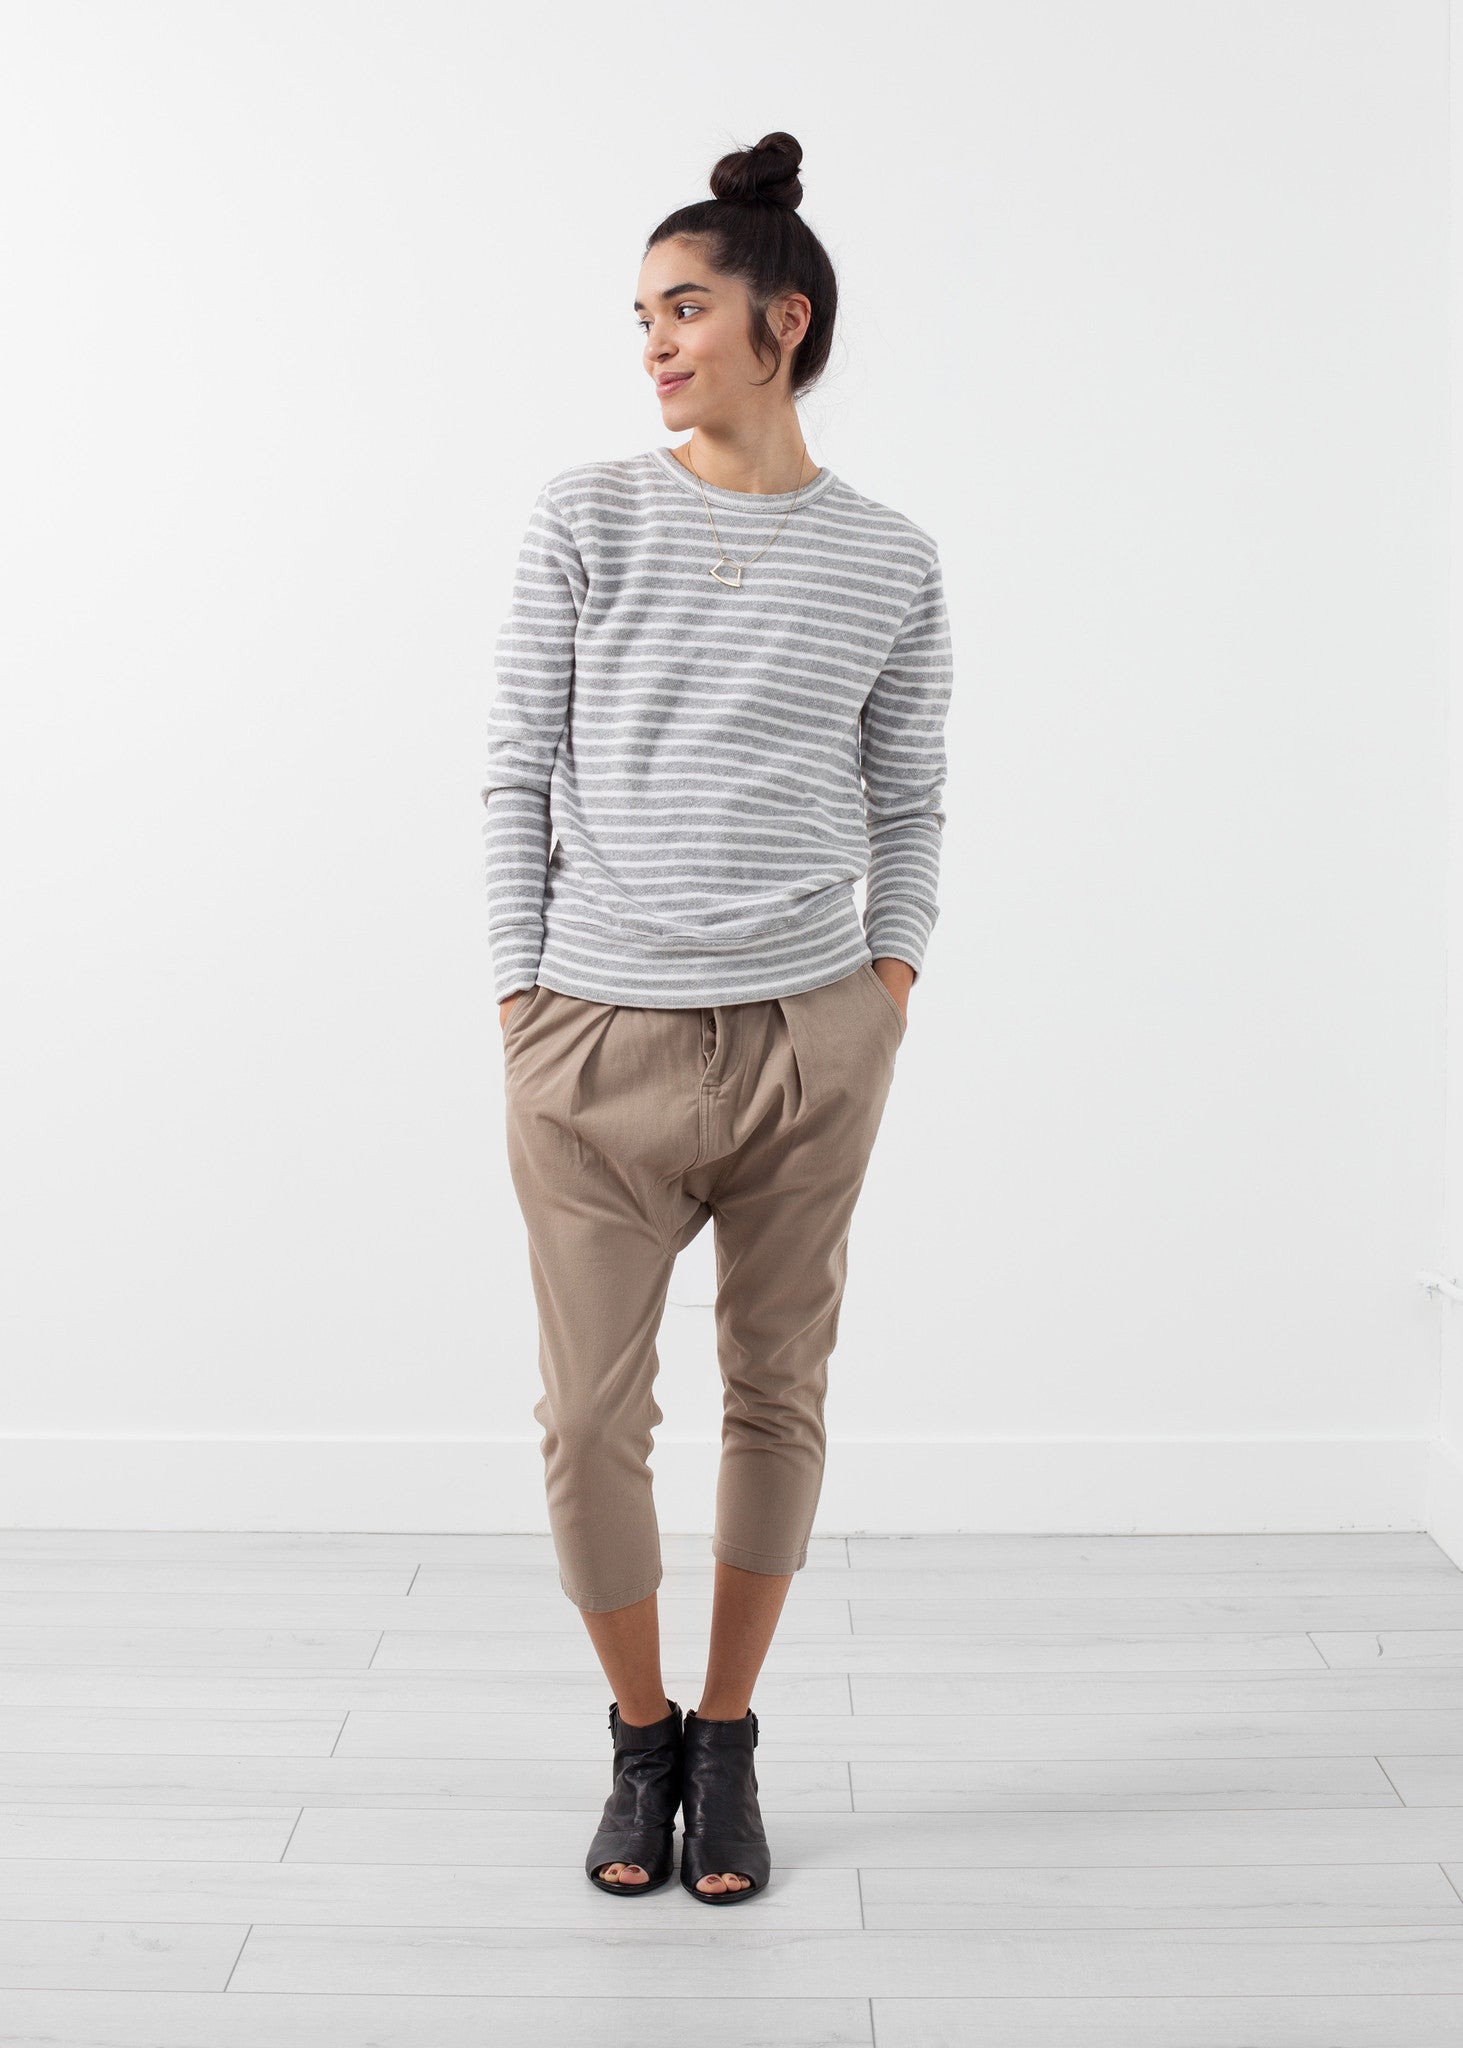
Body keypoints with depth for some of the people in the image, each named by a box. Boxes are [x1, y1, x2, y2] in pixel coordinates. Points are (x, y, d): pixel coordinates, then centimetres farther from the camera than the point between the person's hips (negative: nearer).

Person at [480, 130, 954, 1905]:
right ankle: (640, 1739, 26)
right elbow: (518, 772, 2)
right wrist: (520, 995, -2)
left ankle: (729, 1743, 28)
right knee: (590, 1421, 2)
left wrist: (893, 972, -1)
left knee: (778, 1394, 10)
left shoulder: (889, 564, 5)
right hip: (596, 1042, -1)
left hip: (807, 1038, 1)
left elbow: (909, 800, 11)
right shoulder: (587, 521, 2)